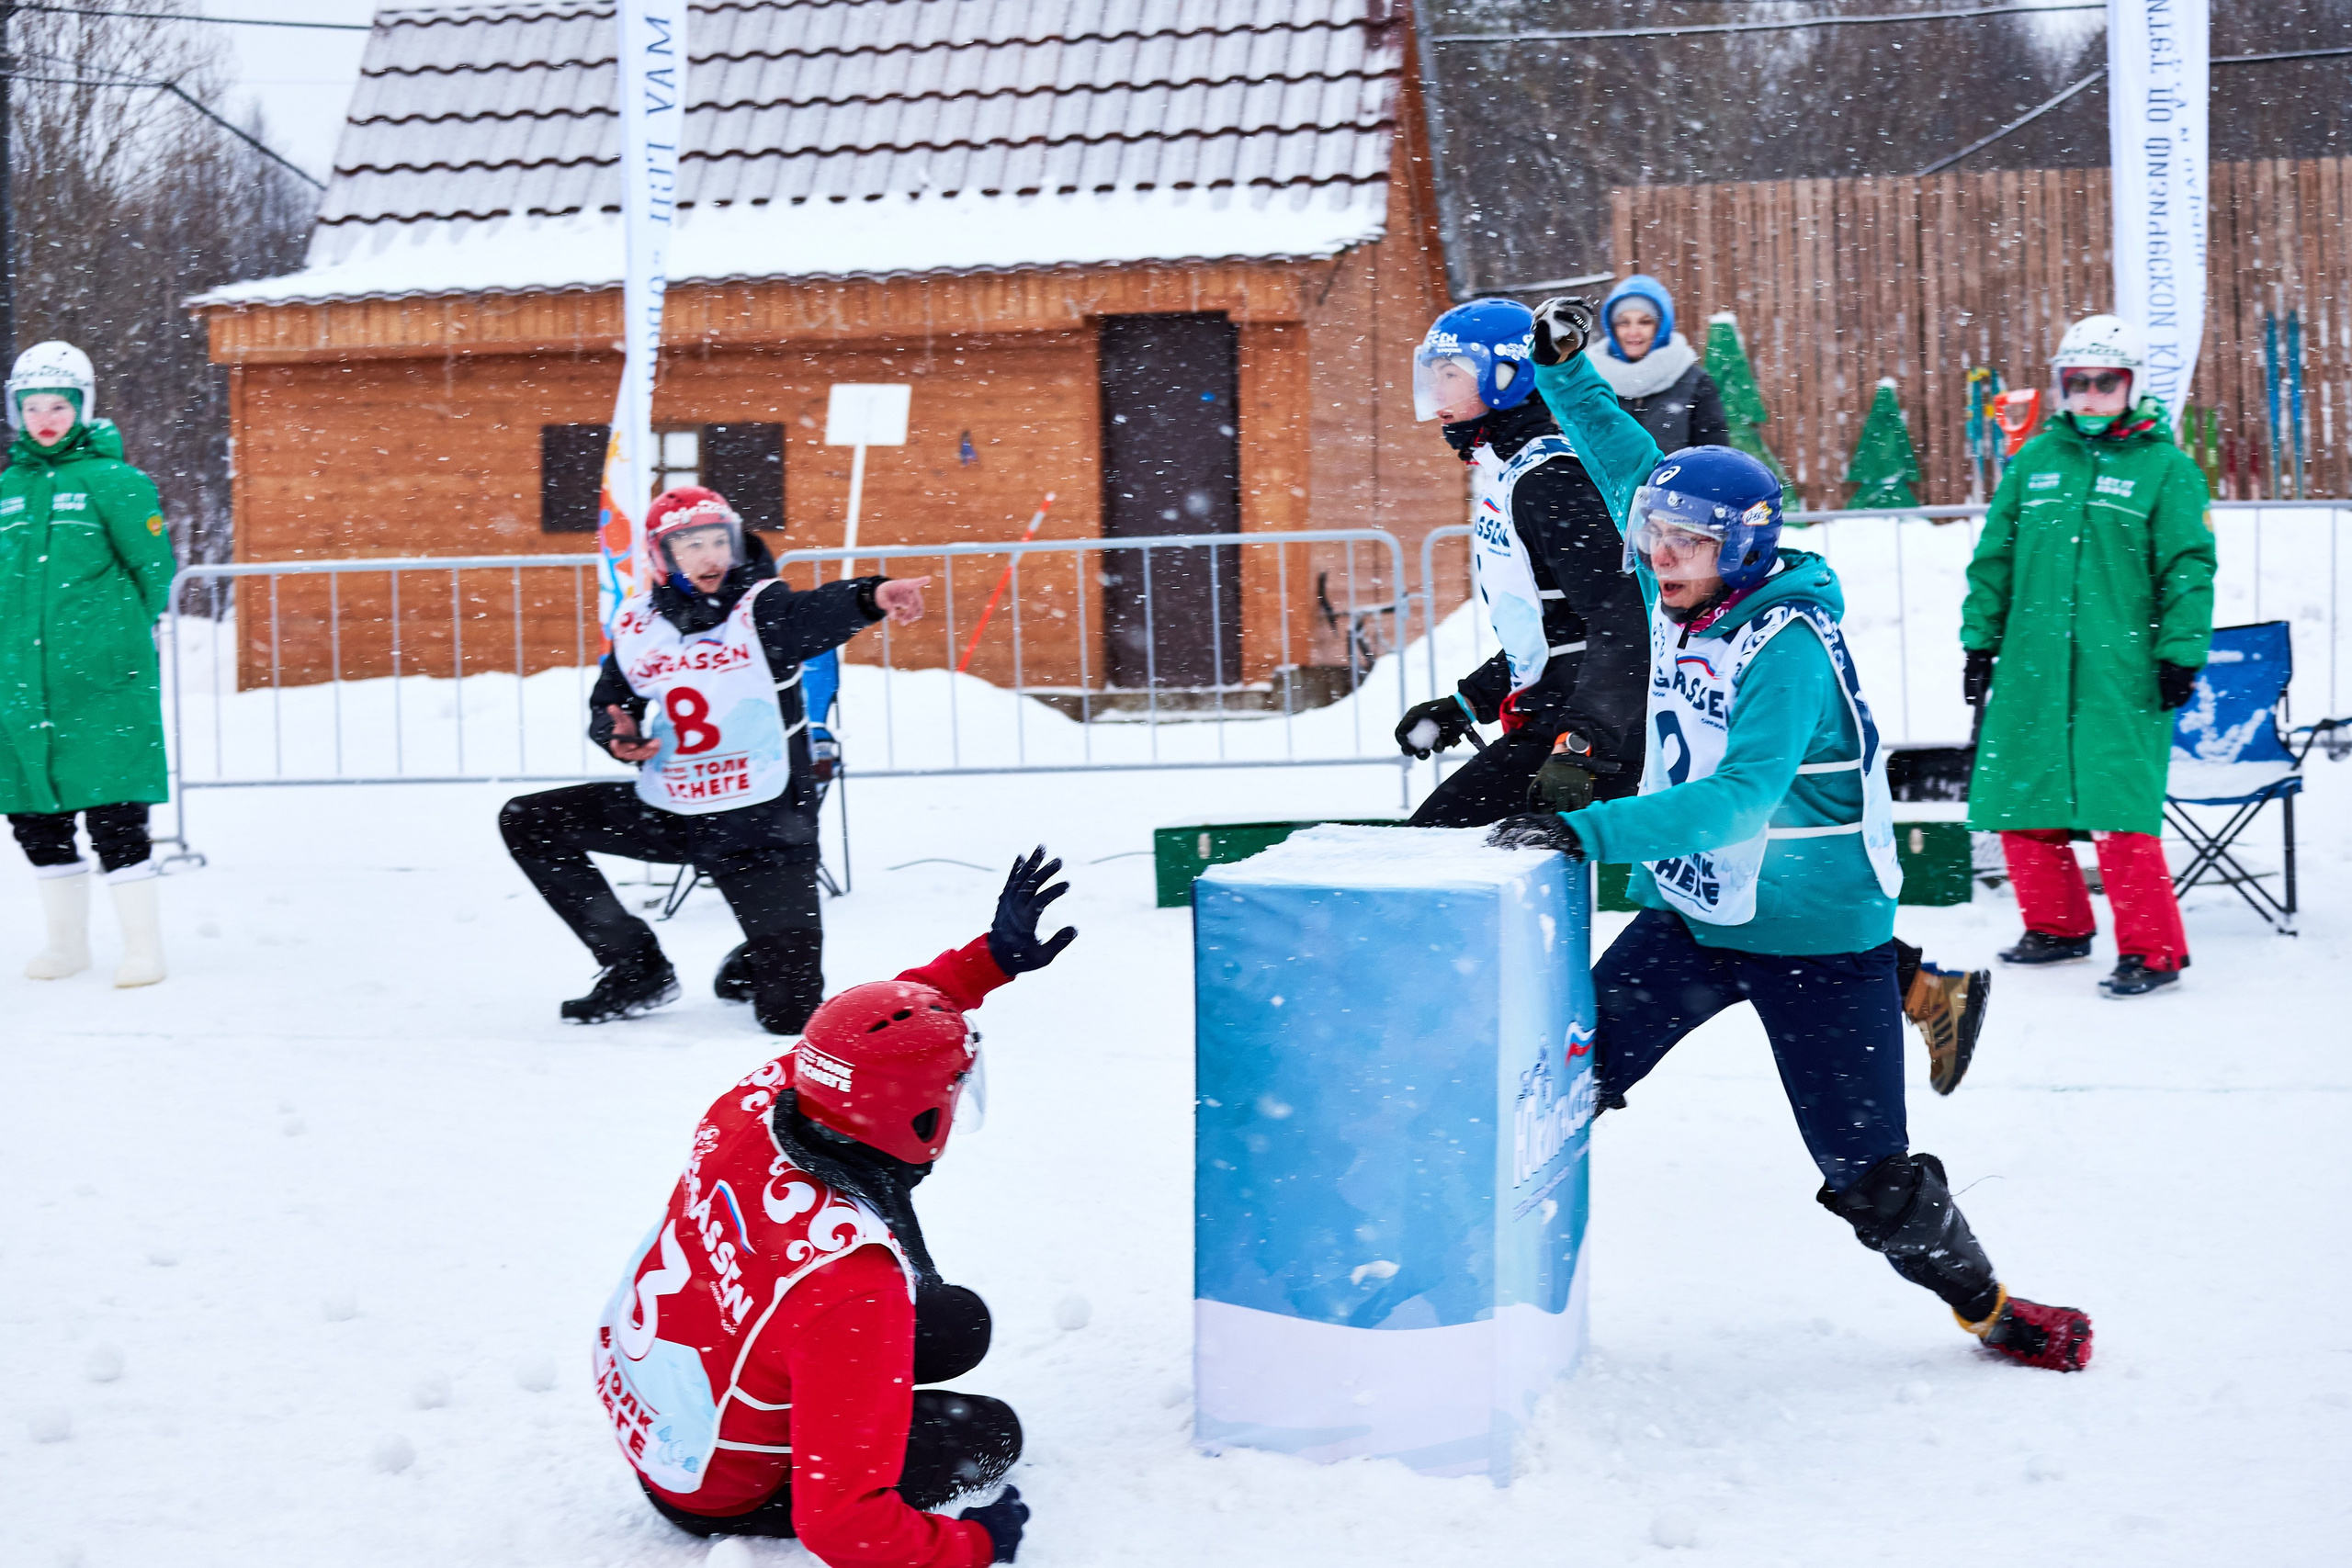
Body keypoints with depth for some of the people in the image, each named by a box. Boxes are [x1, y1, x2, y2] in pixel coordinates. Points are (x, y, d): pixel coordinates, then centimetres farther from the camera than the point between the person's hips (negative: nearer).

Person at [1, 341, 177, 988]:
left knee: (112, 812, -7)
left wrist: (120, 634, 5)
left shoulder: (113, 481, -4)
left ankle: (143, 945, 4)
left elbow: (155, 566, 0)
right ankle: (67, 940, 24)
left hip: (102, 684, -5)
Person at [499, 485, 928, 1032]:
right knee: (526, 823, 1)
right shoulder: (635, 625, 1)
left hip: (764, 827, -5)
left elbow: (820, 613, -36)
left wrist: (871, 597, -59)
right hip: (668, 816, 5)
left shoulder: (760, 609, -13)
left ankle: (755, 965, 31)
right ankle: (639, 969, 11)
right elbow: (609, 703, 17)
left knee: (790, 1012, -11)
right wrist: (616, 734, -9)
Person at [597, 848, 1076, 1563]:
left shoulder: (751, 1110, -22)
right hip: (718, 1493, -7)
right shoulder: (851, 1281, -41)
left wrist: (992, 957, 3)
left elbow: (867, 1031, 4)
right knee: (988, 1434, 4)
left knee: (955, 1323, 12)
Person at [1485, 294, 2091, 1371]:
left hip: (1812, 938, -7)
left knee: (1871, 1175, -2)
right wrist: (1565, 371, 10)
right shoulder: (1685, 595, -1)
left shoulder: (1789, 646, -23)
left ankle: (1985, 1303, 20)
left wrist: (1589, 832, -40)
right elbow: (1631, 471, 16)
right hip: (1688, 916, 7)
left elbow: (1738, 799, -34)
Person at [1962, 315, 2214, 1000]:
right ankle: (2058, 926, 27)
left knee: (2118, 813, -11)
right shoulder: (2036, 460, 11)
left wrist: (2181, 652, -9)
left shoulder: (2166, 467, 0)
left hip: (2123, 673, -5)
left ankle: (2152, 949, 1)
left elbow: (2188, 569, -2)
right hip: (2032, 667, 5)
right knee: (2018, 803, 9)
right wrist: (1981, 639, 13)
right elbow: (1995, 555, 16)